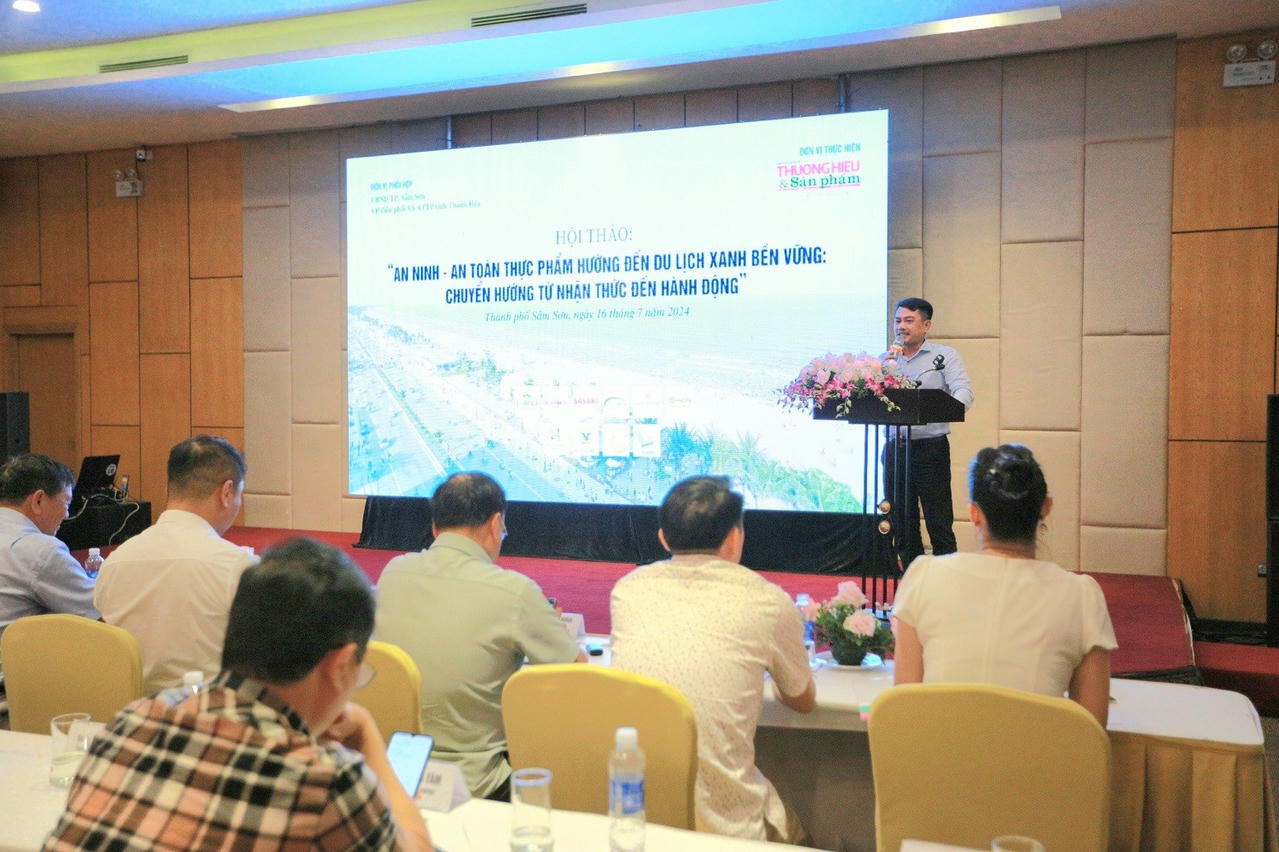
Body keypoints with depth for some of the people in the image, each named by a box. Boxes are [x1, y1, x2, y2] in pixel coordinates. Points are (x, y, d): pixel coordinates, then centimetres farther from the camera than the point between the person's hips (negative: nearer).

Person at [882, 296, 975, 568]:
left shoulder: (945, 355, 3)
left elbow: (964, 392, -11)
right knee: (903, 523, 9)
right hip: (895, 448, 4)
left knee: (940, 523, -4)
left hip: (931, 447, -4)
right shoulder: (886, 359, 13)